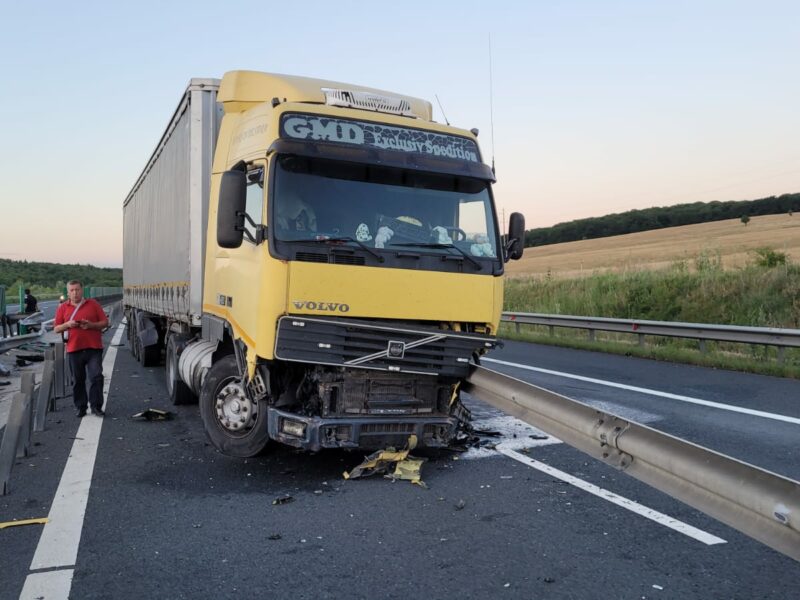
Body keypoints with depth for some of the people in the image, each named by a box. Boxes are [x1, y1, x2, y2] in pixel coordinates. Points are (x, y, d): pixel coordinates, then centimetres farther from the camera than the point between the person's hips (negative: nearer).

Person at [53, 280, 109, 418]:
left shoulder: (93, 304, 6)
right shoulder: (63, 308, 10)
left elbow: (105, 323, 4)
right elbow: (56, 329, 10)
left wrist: (91, 325, -12)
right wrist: (67, 325, -10)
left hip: (93, 348, -1)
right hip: (74, 349, 2)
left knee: (96, 376, -7)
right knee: (78, 380, 8)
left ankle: (96, 405, 2)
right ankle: (80, 407, 18)